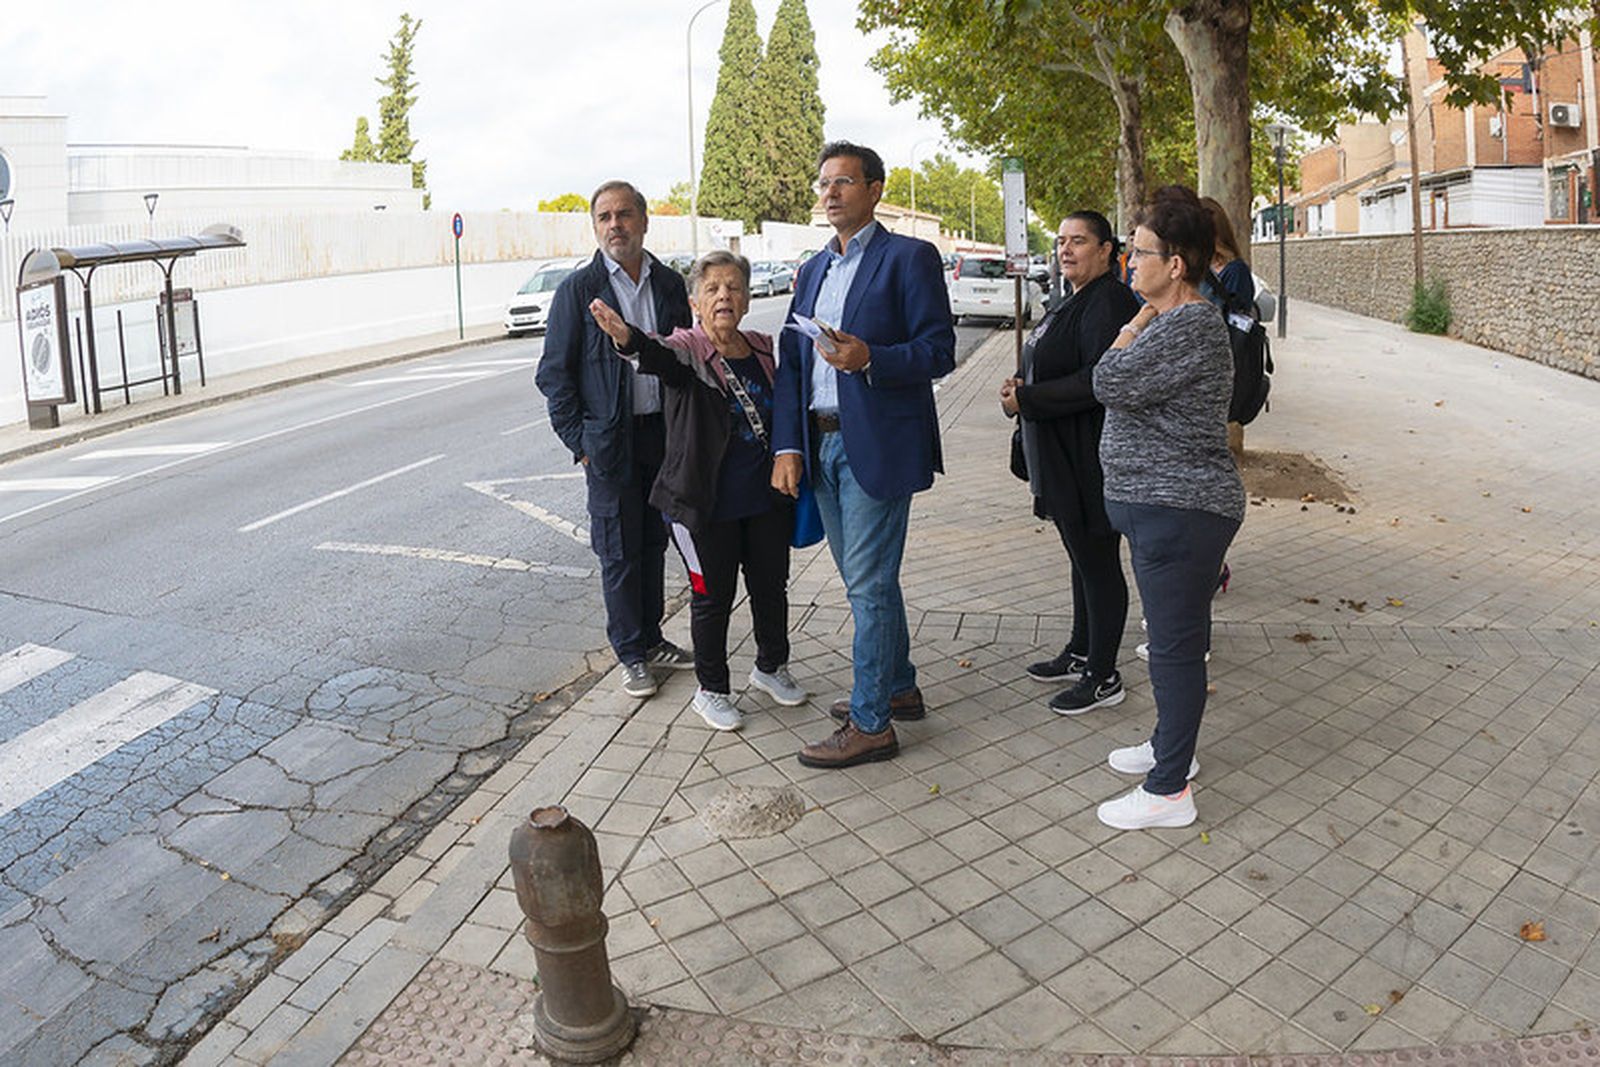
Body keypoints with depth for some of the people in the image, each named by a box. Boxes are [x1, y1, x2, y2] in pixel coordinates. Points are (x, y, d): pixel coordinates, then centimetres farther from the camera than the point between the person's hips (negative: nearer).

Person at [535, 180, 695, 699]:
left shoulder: (670, 283, 6)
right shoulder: (579, 288, -5)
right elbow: (554, 373, -4)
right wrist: (579, 442, -9)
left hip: (663, 435, 4)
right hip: (610, 442, -4)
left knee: (654, 541, 15)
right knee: (619, 552, 4)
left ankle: (651, 639, 30)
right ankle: (631, 654, 18)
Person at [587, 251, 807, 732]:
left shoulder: (761, 349, 5)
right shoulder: (687, 349, -11)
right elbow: (664, 358, -36)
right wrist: (628, 338, -57)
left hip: (765, 499, 5)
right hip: (708, 507, -5)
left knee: (772, 587, 17)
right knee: (712, 597, 7)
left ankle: (771, 667, 41)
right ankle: (711, 689, 26)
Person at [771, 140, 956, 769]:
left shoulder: (909, 258, -4)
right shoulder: (814, 270, 17)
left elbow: (939, 352, -10)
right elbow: (790, 362, 12)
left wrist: (869, 359, -26)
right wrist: (787, 446, 2)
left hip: (878, 447, -7)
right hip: (822, 445, 7)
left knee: (868, 583, -3)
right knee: (866, 579, 16)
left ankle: (870, 723, 7)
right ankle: (898, 687, 32)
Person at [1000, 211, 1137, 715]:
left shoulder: (1108, 303, -17)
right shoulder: (1071, 303, 16)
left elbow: (1099, 382, -26)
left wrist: (1027, 400, -21)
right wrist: (1022, 388, 1)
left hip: (1091, 462, -10)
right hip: (1062, 461, 10)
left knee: (1098, 563, 0)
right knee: (1084, 559, 19)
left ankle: (1103, 677, 11)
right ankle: (1080, 654, 33)